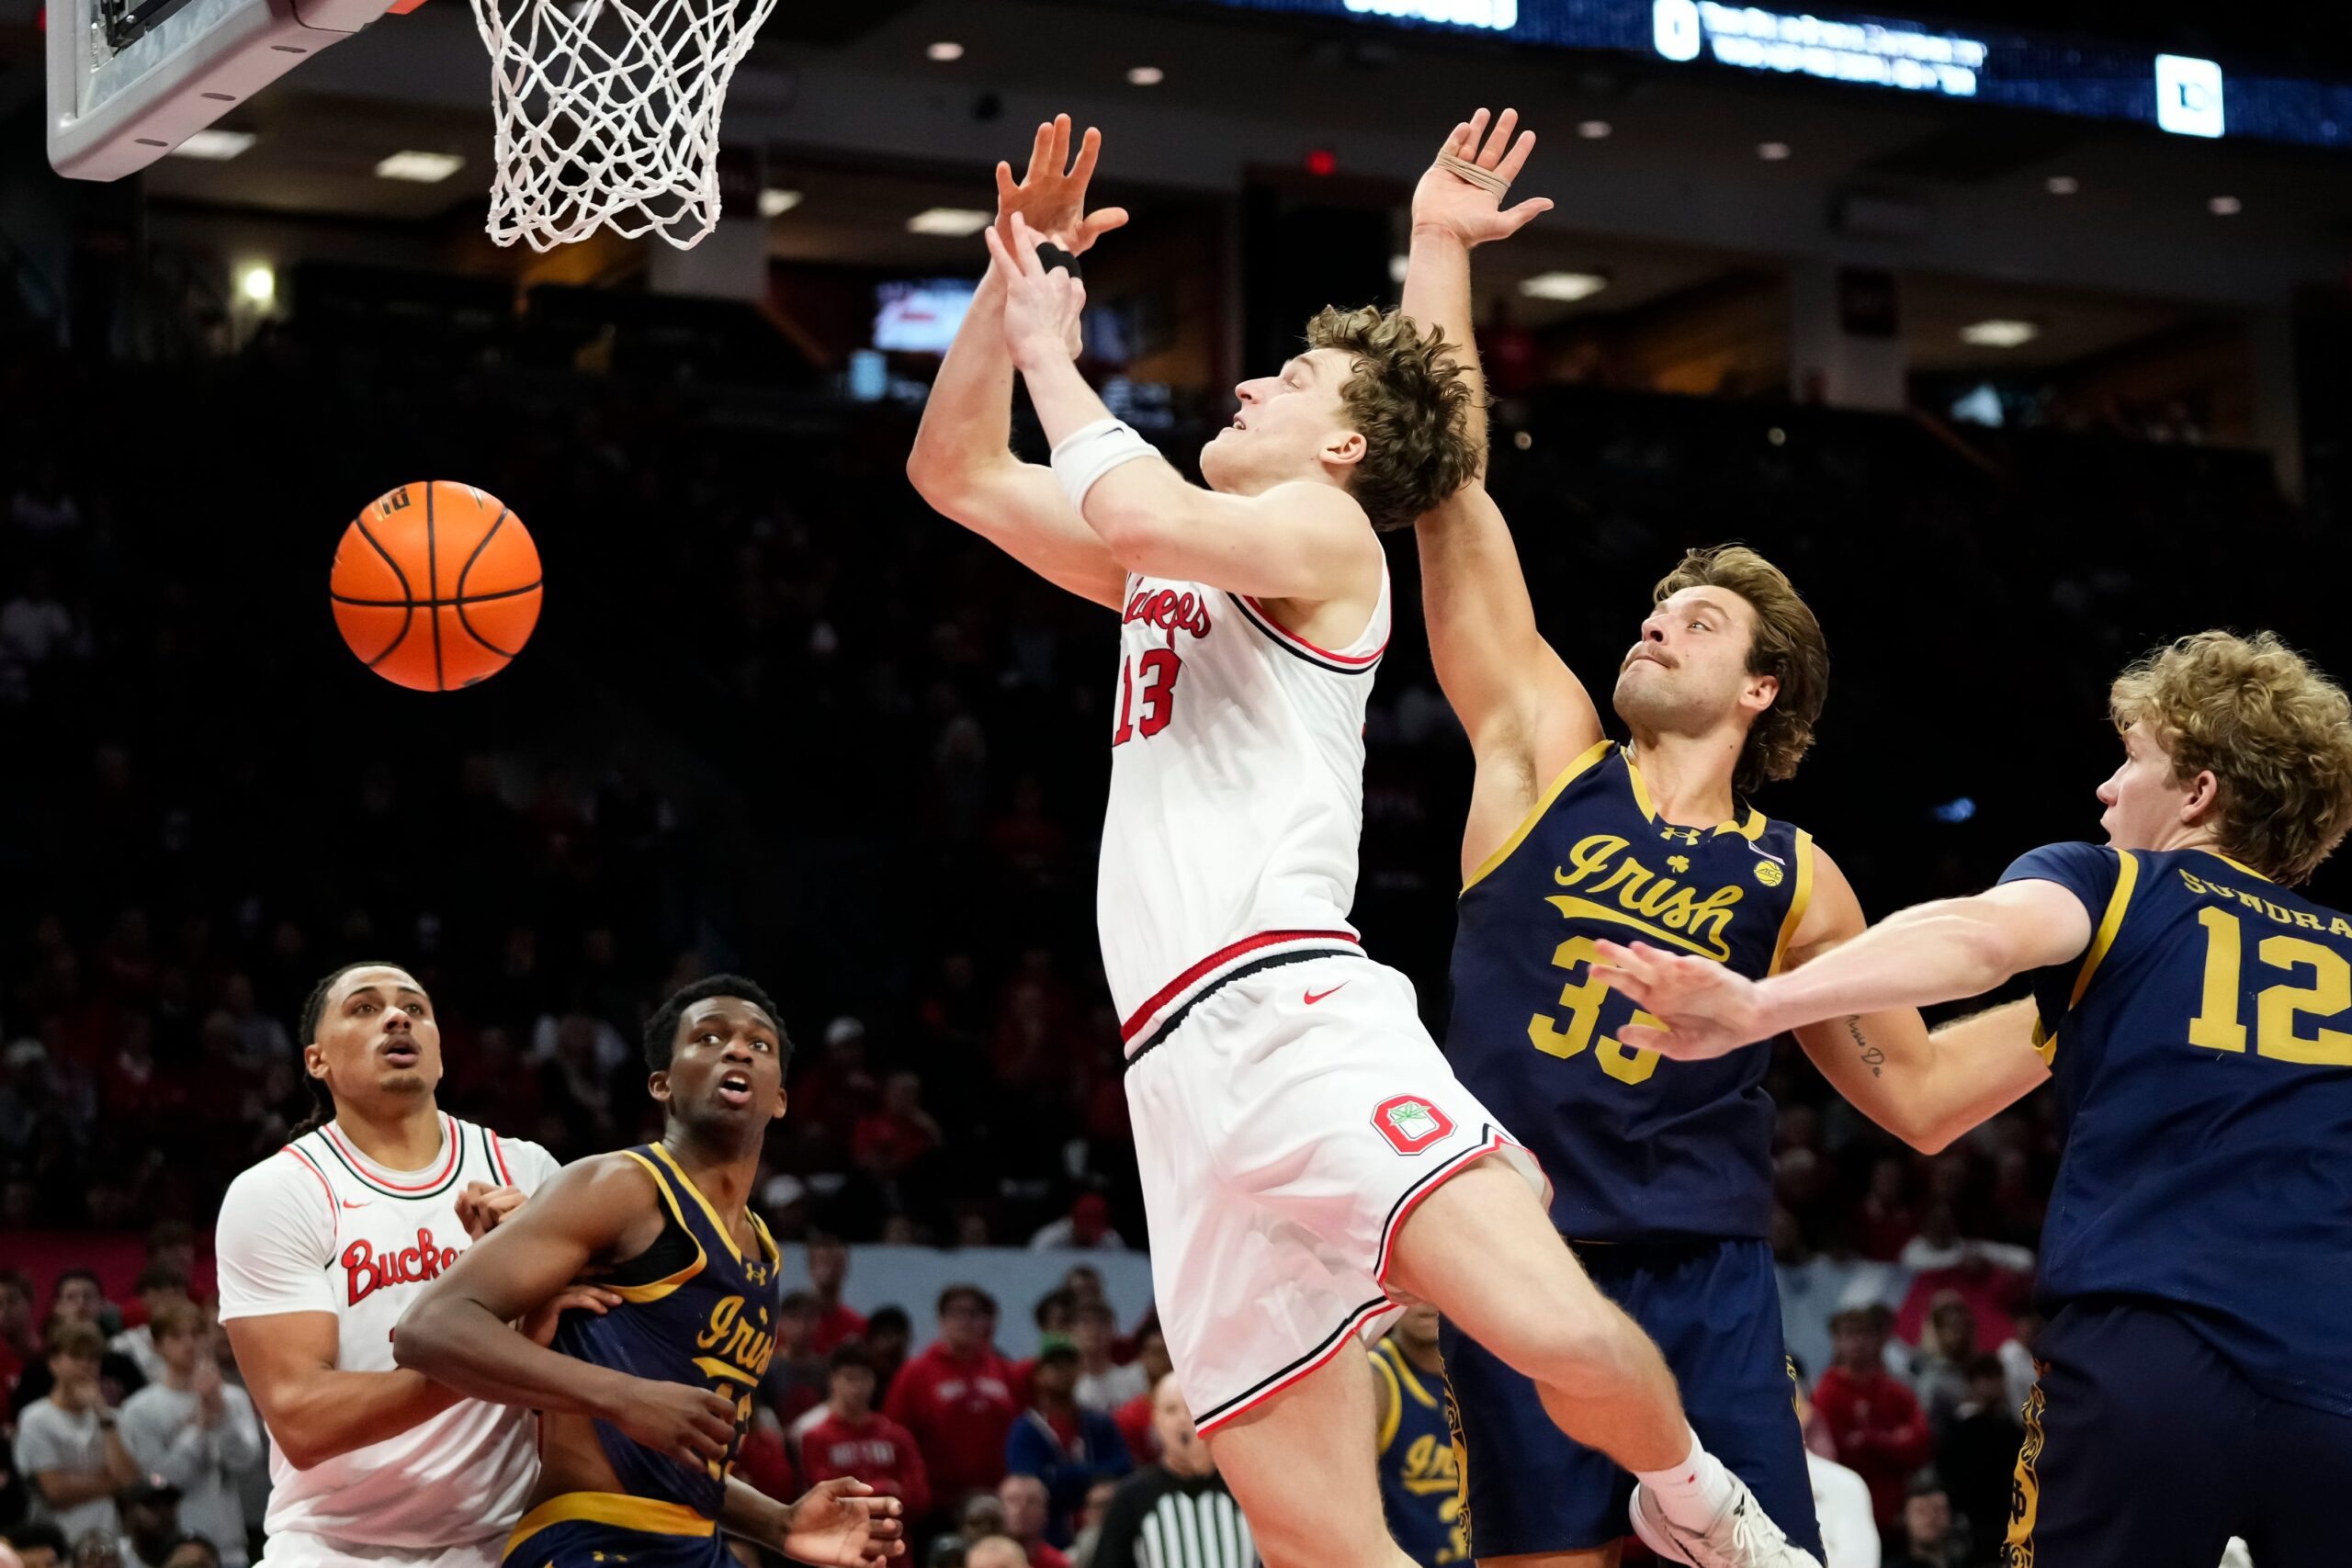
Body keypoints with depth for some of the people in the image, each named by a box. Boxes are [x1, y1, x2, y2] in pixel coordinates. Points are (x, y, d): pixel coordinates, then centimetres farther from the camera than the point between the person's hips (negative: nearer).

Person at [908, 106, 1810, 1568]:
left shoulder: (1326, 531, 5)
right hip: (1184, 1067, 7)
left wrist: (1053, 354, 1)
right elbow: (955, 472, 31)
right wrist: (1007, 282, 20)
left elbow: (1140, 511, -15)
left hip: (1296, 1010, -7)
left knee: (1563, 1334, -28)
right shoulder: (1167, 572, 28)